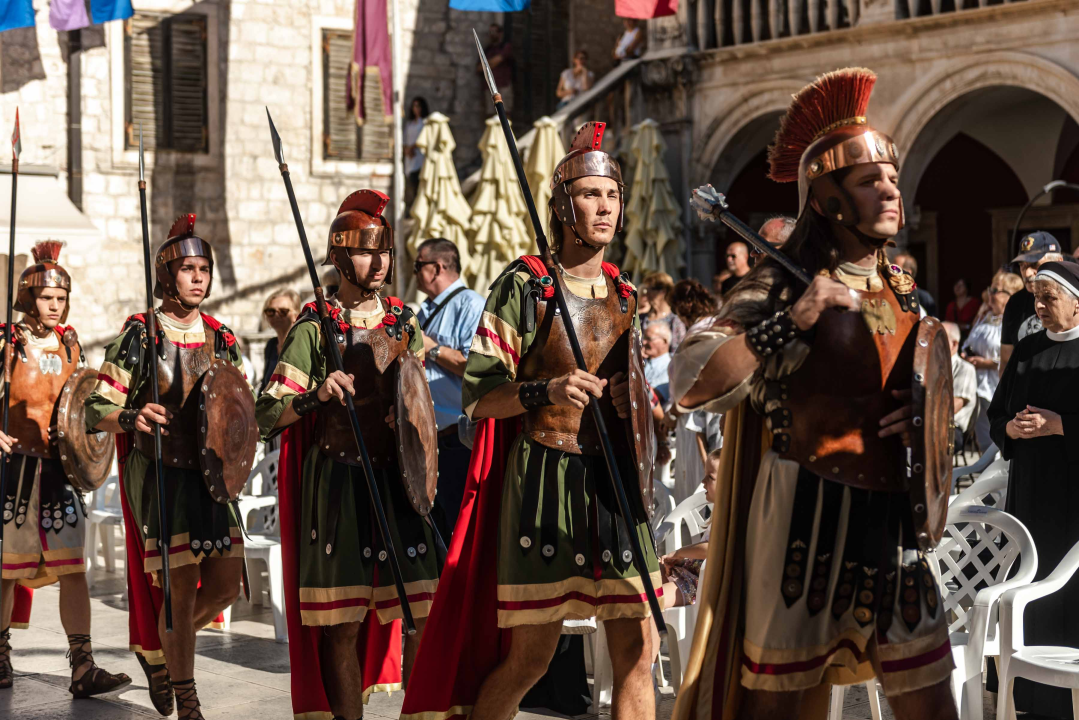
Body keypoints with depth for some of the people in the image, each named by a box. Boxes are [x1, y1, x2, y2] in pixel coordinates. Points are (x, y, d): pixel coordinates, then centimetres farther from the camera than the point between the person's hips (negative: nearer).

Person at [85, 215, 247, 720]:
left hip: (208, 473, 5)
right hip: (159, 473, -5)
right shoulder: (140, 335, -6)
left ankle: (159, 650, 33)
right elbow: (96, 411, -9)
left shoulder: (221, 340, 8)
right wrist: (131, 418, -29)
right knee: (182, 584, -9)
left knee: (226, 584, 6)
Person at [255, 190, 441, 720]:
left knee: (425, 610, -4)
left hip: (398, 479, 3)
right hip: (338, 482, -3)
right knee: (342, 622, 0)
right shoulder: (314, 328, -2)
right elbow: (265, 416, -8)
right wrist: (315, 395, -24)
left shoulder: (406, 324, 10)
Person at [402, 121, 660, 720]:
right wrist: (545, 390, -22)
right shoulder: (524, 286, -4)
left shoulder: (625, 296, 13)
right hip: (545, 474, -5)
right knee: (530, 655, -1)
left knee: (636, 650, -1)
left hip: (616, 478, 5)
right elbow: (477, 397, -7)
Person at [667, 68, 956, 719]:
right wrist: (793, 320, -23)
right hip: (806, 513, -5)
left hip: (892, 515, 6)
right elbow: (690, 385, -20)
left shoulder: (903, 288, 12)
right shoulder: (781, 285, -7)